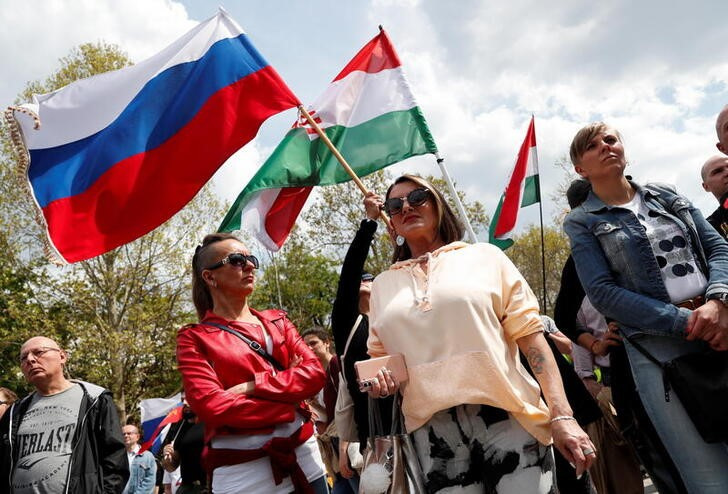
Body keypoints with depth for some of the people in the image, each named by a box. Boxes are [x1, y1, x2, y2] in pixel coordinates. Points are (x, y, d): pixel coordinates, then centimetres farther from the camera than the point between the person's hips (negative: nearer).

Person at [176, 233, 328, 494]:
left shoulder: (277, 321, 9)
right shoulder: (194, 338, -3)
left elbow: (315, 373, -3)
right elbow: (211, 406, -15)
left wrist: (252, 386, -15)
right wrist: (289, 400, -11)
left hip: (303, 452, 4)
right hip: (242, 468, -4)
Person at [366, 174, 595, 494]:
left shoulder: (484, 256, 6)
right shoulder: (383, 285, 14)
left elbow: (530, 333, 0)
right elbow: (380, 355, 20)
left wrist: (562, 414, -8)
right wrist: (377, 380, -3)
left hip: (505, 417, -2)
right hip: (433, 433, 2)